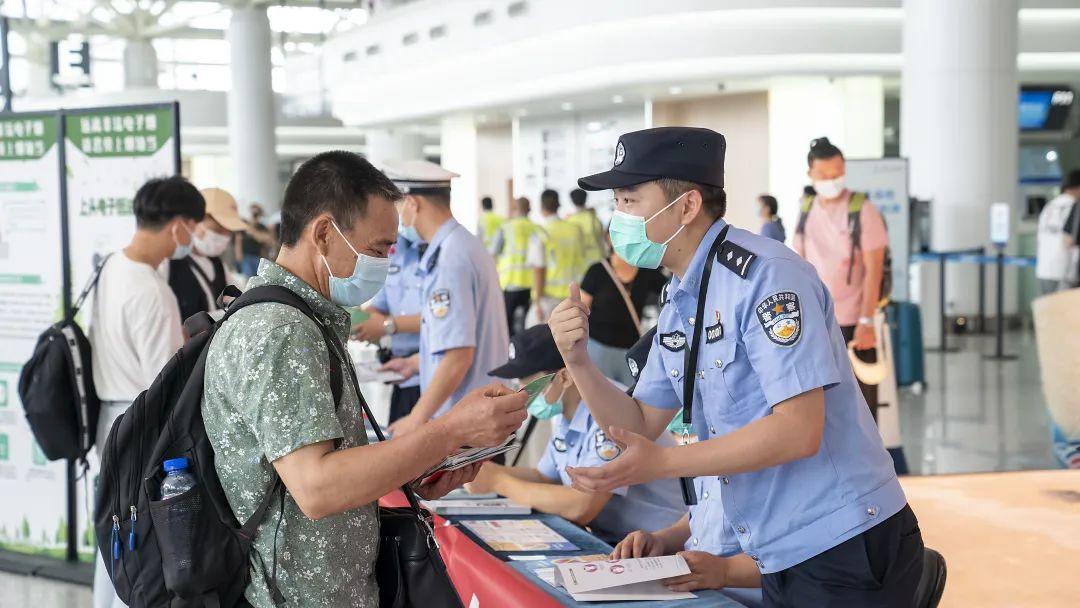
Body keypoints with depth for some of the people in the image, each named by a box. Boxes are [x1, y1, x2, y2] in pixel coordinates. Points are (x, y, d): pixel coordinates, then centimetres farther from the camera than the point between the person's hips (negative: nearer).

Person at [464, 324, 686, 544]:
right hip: (605, 539, 8)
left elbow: (581, 508, -26)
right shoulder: (564, 413, 7)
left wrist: (498, 482, -17)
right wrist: (488, 471, 2)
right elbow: (544, 476, 19)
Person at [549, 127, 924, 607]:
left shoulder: (766, 276, -18)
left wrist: (661, 463, -28)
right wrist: (577, 360, -4)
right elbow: (640, 427, 12)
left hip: (844, 551, -8)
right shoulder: (678, 304, 9)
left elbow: (799, 430, -25)